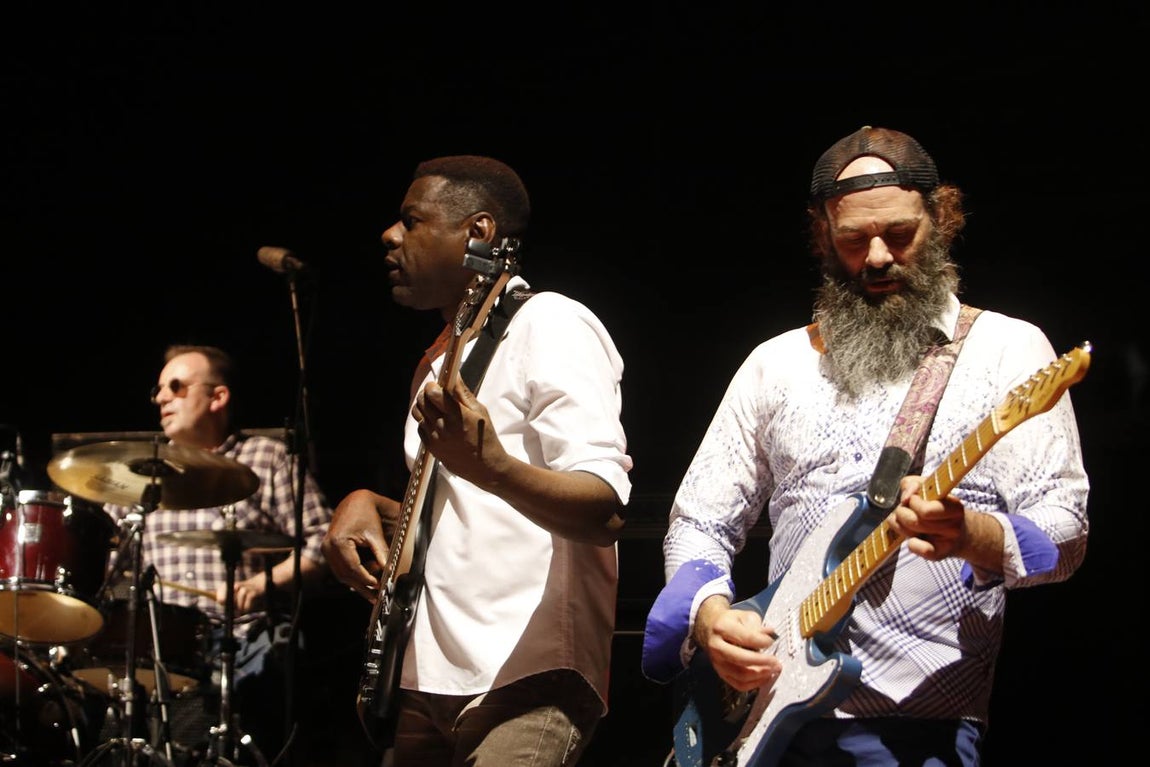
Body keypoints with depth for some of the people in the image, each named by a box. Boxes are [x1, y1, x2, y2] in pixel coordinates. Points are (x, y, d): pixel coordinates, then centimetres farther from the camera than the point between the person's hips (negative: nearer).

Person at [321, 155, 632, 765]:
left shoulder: (548, 325, -7)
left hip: (526, 678, -8)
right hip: (429, 682, 8)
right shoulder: (440, 360, 19)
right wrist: (369, 507, 8)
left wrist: (490, 467, -35)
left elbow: (607, 513, -18)